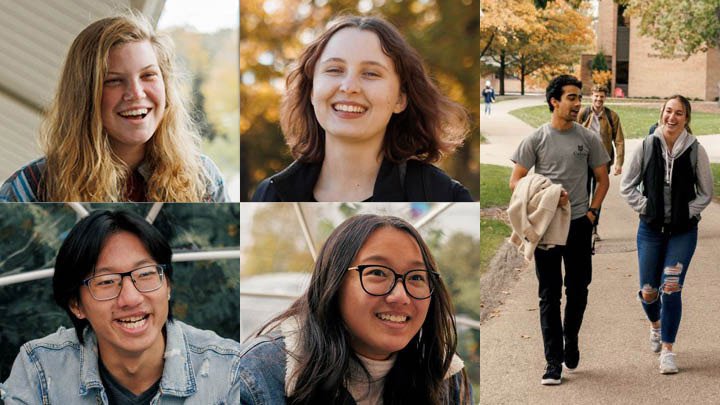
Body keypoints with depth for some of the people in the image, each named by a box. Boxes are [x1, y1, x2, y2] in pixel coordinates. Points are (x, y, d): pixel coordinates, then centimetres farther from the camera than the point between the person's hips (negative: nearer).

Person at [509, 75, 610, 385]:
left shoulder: (588, 138, 4)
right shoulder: (536, 139, -1)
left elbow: (602, 179, 12)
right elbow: (515, 181, -2)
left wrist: (592, 212, -1)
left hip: (579, 224, 2)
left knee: (578, 289, 9)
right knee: (549, 295, 1)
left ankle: (570, 340, 35)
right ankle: (554, 362, 5)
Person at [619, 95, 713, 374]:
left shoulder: (695, 150, -6)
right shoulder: (647, 146, -3)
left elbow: (706, 193, 3)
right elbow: (627, 186, 4)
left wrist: (688, 213, -8)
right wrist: (645, 207, -4)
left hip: (683, 231, -1)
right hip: (651, 229, 2)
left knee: (671, 289, -9)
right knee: (648, 292, 7)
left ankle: (667, 349, 6)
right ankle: (656, 325, 41)